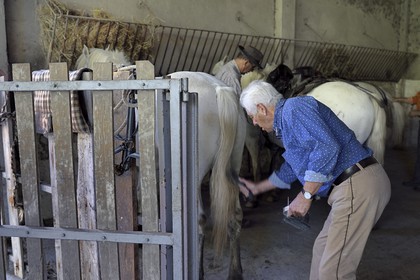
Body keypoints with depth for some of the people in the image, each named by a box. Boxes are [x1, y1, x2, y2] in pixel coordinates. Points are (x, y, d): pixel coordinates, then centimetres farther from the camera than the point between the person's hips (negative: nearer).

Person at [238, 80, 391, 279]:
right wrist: (257, 188, 43)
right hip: (351, 187, 11)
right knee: (322, 248, 21)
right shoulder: (287, 121, 22)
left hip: (357, 186, -11)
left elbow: (326, 148, -23)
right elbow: (291, 169, 34)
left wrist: (306, 195, -16)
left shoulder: (295, 107, -10)